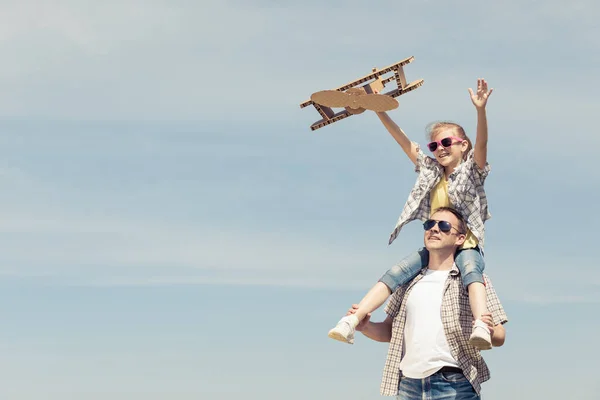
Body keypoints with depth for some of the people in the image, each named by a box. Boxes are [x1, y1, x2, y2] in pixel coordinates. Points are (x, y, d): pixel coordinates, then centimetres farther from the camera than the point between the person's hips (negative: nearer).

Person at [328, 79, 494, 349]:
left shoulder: (471, 170, 2)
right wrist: (379, 111, 3)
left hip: (466, 245, -4)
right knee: (396, 272, -15)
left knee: (470, 270, -36)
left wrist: (481, 110, -34)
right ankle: (352, 321, -26)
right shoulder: (430, 171, 16)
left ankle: (481, 327, -56)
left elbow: (481, 143, -16)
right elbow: (403, 141, 12)